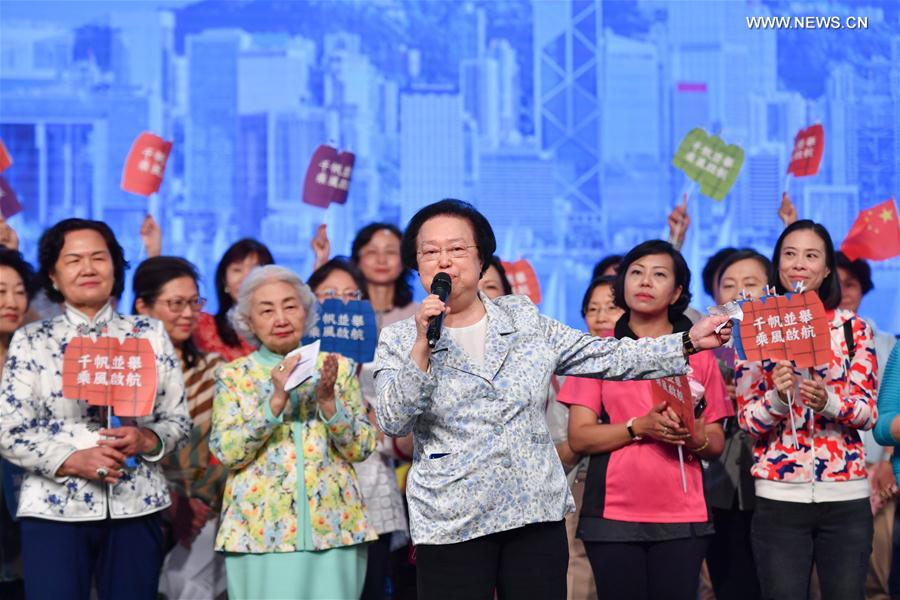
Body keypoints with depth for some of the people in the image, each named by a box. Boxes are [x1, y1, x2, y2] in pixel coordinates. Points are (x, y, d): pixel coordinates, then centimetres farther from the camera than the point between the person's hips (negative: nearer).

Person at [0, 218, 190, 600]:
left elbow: (179, 420, 8)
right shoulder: (31, 341, 3)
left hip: (136, 506, 2)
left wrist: (147, 439, -13)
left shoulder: (149, 334, 8)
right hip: (54, 510, -2)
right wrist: (73, 461, -17)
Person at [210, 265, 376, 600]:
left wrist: (328, 401, -13)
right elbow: (225, 452, -7)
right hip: (261, 530, -1)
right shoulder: (234, 376, 4)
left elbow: (362, 448, 3)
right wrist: (276, 401, -17)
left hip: (333, 528, 1)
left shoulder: (335, 367, 7)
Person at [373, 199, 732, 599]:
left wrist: (688, 342, 3)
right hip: (451, 525, -2)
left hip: (537, 515, 2)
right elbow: (393, 422, -9)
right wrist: (422, 346, -18)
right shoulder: (399, 340, 3)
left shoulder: (524, 320, 10)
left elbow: (608, 357, 10)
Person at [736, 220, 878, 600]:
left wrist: (827, 401, -21)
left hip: (846, 495, 1)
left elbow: (869, 412, -1)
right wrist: (777, 397, -21)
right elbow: (746, 418, 0)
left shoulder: (853, 328, 4)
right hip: (779, 496, 0)